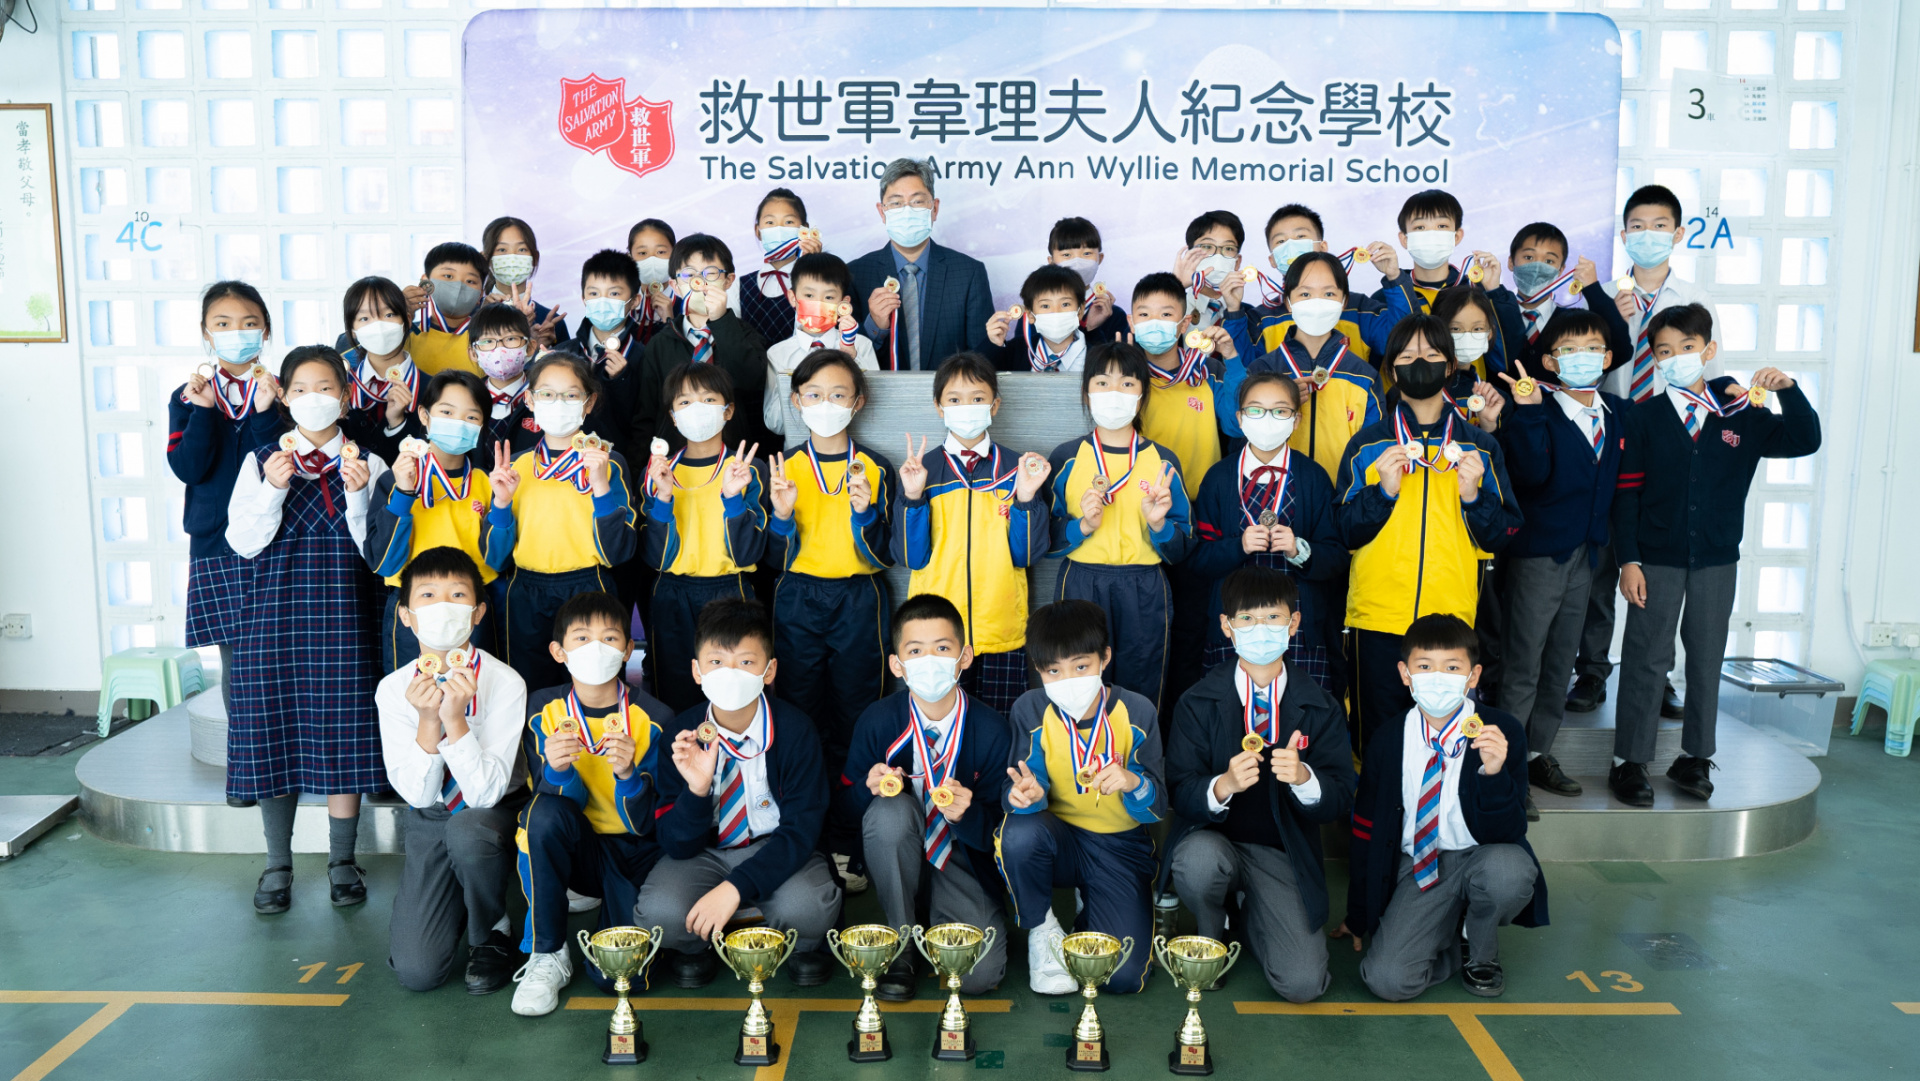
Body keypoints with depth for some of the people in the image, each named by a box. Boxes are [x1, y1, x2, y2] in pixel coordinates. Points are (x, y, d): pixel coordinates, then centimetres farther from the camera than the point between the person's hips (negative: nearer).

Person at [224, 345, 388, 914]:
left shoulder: (366, 463, 4)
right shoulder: (261, 460, 7)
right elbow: (243, 542, -2)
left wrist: (358, 494, -16)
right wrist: (273, 489, -15)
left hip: (343, 613, -1)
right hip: (274, 611, 1)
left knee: (343, 733, 2)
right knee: (275, 732, 5)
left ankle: (341, 861, 18)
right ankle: (278, 865, 21)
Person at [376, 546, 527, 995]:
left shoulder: (504, 682, -17)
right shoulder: (394, 689, -9)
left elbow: (486, 793, -23)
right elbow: (417, 794, -14)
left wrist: (456, 719, -34)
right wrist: (428, 720, -28)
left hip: (494, 813, -2)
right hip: (429, 822, 2)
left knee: (467, 829, -39)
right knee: (416, 971, -14)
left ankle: (492, 936, -9)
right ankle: (456, 899, 21)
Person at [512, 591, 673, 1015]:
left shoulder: (653, 718, -12)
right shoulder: (543, 710, -6)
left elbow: (646, 824, -12)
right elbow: (567, 804, -9)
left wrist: (628, 773, -32)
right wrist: (557, 768, -31)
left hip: (638, 853, -1)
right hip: (580, 849, 2)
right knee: (545, 813, -32)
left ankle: (616, 918, 17)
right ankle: (547, 956, -15)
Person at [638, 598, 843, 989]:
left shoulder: (794, 730, -16)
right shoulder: (682, 734, -12)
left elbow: (800, 831, -17)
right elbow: (676, 845, -10)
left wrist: (736, 887, -31)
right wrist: (697, 790, -31)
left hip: (776, 850, -1)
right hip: (705, 853, 1)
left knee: (809, 907, -33)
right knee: (658, 913, -29)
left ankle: (800, 947, 5)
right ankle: (699, 944, 8)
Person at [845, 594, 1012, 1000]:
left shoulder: (992, 730, -13)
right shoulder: (878, 721, -10)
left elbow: (997, 831, -9)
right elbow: (848, 805, -1)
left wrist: (965, 815, -31)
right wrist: (871, 786, -24)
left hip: (964, 864, -1)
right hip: (900, 864, 1)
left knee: (979, 974, -23)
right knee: (890, 810, -33)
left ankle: (937, 919, 14)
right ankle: (901, 943, -11)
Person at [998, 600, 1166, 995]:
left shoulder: (1136, 713, -11)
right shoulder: (1031, 710, -9)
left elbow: (1158, 808, -10)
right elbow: (1026, 786, -14)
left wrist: (1133, 783, -33)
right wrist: (1027, 794, -39)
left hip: (1120, 847, 0)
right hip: (1059, 840, 1)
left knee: (1124, 976, -19)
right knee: (1021, 830, -36)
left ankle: (1089, 922, 19)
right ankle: (1041, 930, -6)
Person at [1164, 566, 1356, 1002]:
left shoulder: (1321, 708, 0)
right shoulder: (1198, 702, -4)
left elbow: (1340, 801, -6)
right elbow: (1180, 793, -10)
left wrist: (1303, 778, -29)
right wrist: (1223, 786, -32)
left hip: (1284, 854, 1)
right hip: (1215, 839, -1)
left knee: (1302, 983, -17)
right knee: (1197, 859, -38)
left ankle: (1251, 915, 19)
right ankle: (1210, 936, 0)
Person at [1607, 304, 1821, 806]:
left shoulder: (1742, 415, 3)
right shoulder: (1645, 416, -3)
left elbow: (1805, 441, 0)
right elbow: (1627, 494, -4)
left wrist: (1788, 390, -15)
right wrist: (1628, 560, -9)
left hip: (1717, 560, 2)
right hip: (1657, 559, -2)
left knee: (1707, 659, 11)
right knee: (1647, 660, 2)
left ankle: (1695, 756, 23)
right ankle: (1630, 761, 10)